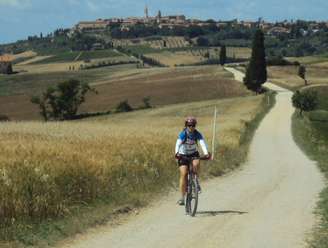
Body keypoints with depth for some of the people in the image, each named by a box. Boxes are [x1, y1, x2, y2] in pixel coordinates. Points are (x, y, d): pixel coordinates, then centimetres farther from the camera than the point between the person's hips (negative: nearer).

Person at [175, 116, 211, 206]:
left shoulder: (197, 134, -16)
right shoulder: (183, 134, -20)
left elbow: (202, 143, -31)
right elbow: (178, 144, -35)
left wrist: (206, 153, -49)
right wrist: (177, 153, -55)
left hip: (193, 154, 1)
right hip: (183, 155, -1)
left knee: (196, 164, -32)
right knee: (183, 174, -15)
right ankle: (182, 197, -10)